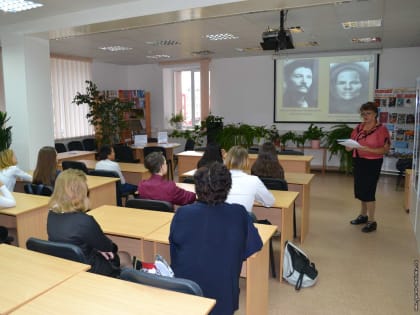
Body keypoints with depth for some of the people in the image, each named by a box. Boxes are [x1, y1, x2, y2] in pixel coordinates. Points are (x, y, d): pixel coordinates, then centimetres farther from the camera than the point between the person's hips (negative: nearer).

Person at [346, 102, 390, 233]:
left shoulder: (381, 129, -12)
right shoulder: (359, 127, 6)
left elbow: (385, 149, -14)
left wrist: (368, 149, -26)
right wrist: (349, 146, -11)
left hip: (372, 163, -6)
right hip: (358, 161, 6)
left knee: (368, 191, -3)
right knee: (360, 189, 14)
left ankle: (372, 221, 9)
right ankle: (363, 215, 31)